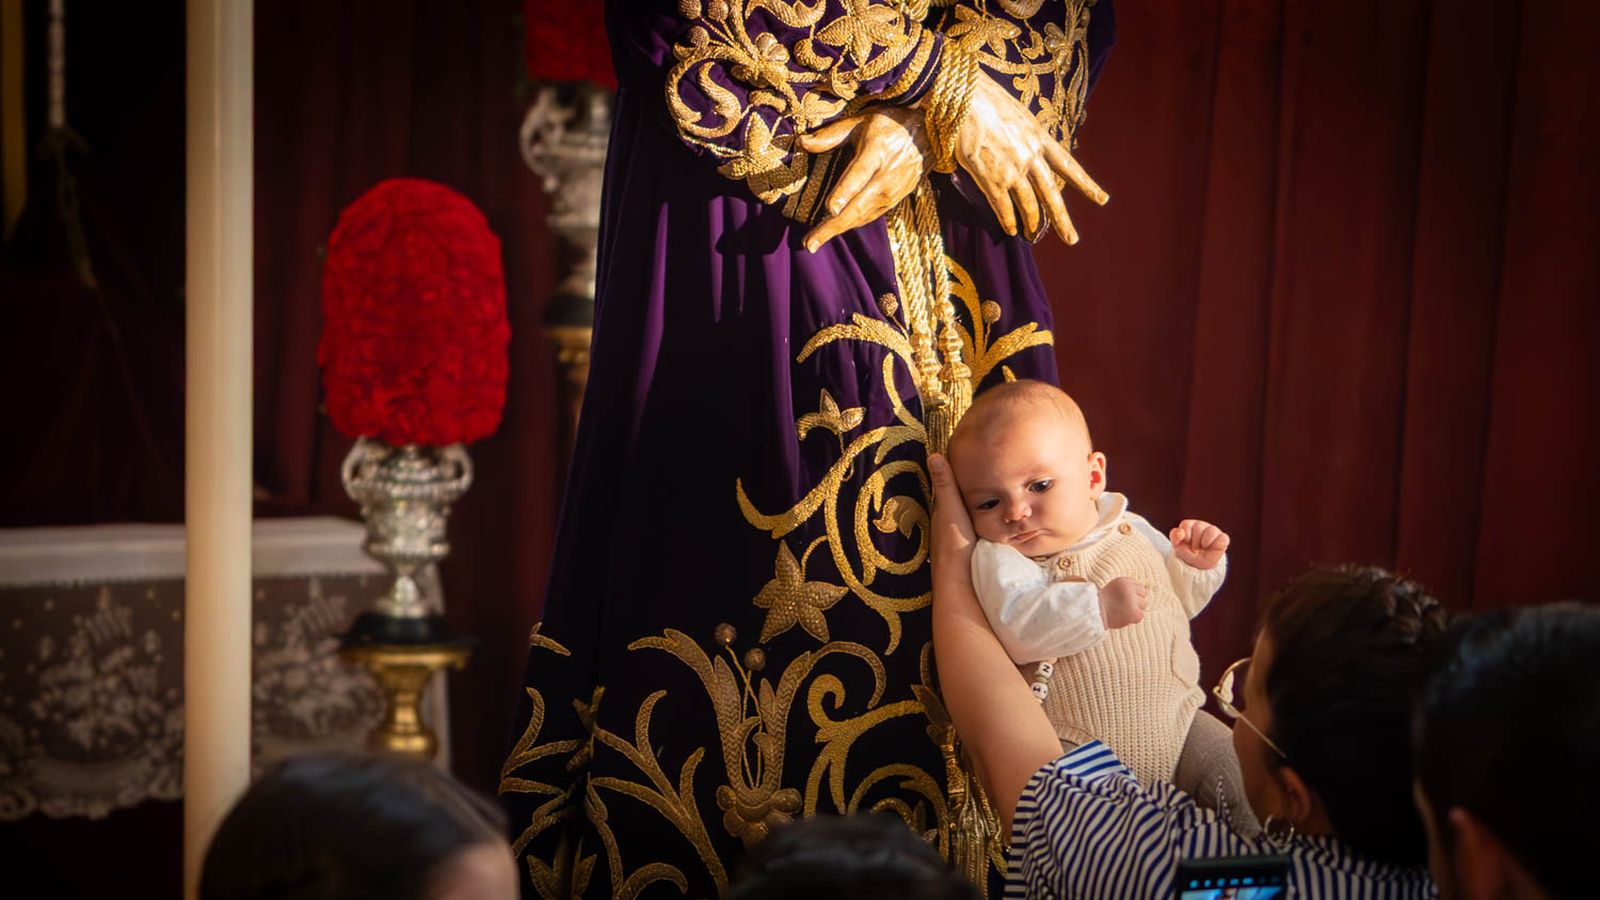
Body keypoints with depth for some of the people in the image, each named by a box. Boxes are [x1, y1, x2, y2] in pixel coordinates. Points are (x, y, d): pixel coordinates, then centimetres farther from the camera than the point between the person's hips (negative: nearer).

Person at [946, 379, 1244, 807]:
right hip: (1076, 746, -5)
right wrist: (1099, 607, -37)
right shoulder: (997, 559, -9)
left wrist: (1197, 566, 7)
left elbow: (1177, 601, 27)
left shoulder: (1129, 530, 11)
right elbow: (1018, 630, -29)